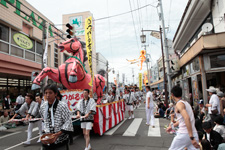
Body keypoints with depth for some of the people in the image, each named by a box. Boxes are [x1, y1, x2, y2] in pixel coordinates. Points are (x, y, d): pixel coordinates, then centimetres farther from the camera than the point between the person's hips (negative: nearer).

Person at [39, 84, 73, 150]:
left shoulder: (62, 106, -17)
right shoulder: (42, 106, 1)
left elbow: (68, 122, -18)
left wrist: (59, 133, -24)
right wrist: (46, 129, 12)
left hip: (61, 140, -4)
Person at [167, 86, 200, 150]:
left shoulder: (179, 104, -12)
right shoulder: (186, 103, 15)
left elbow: (187, 118, -27)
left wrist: (191, 137, -29)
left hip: (184, 134, -7)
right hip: (194, 133, 8)